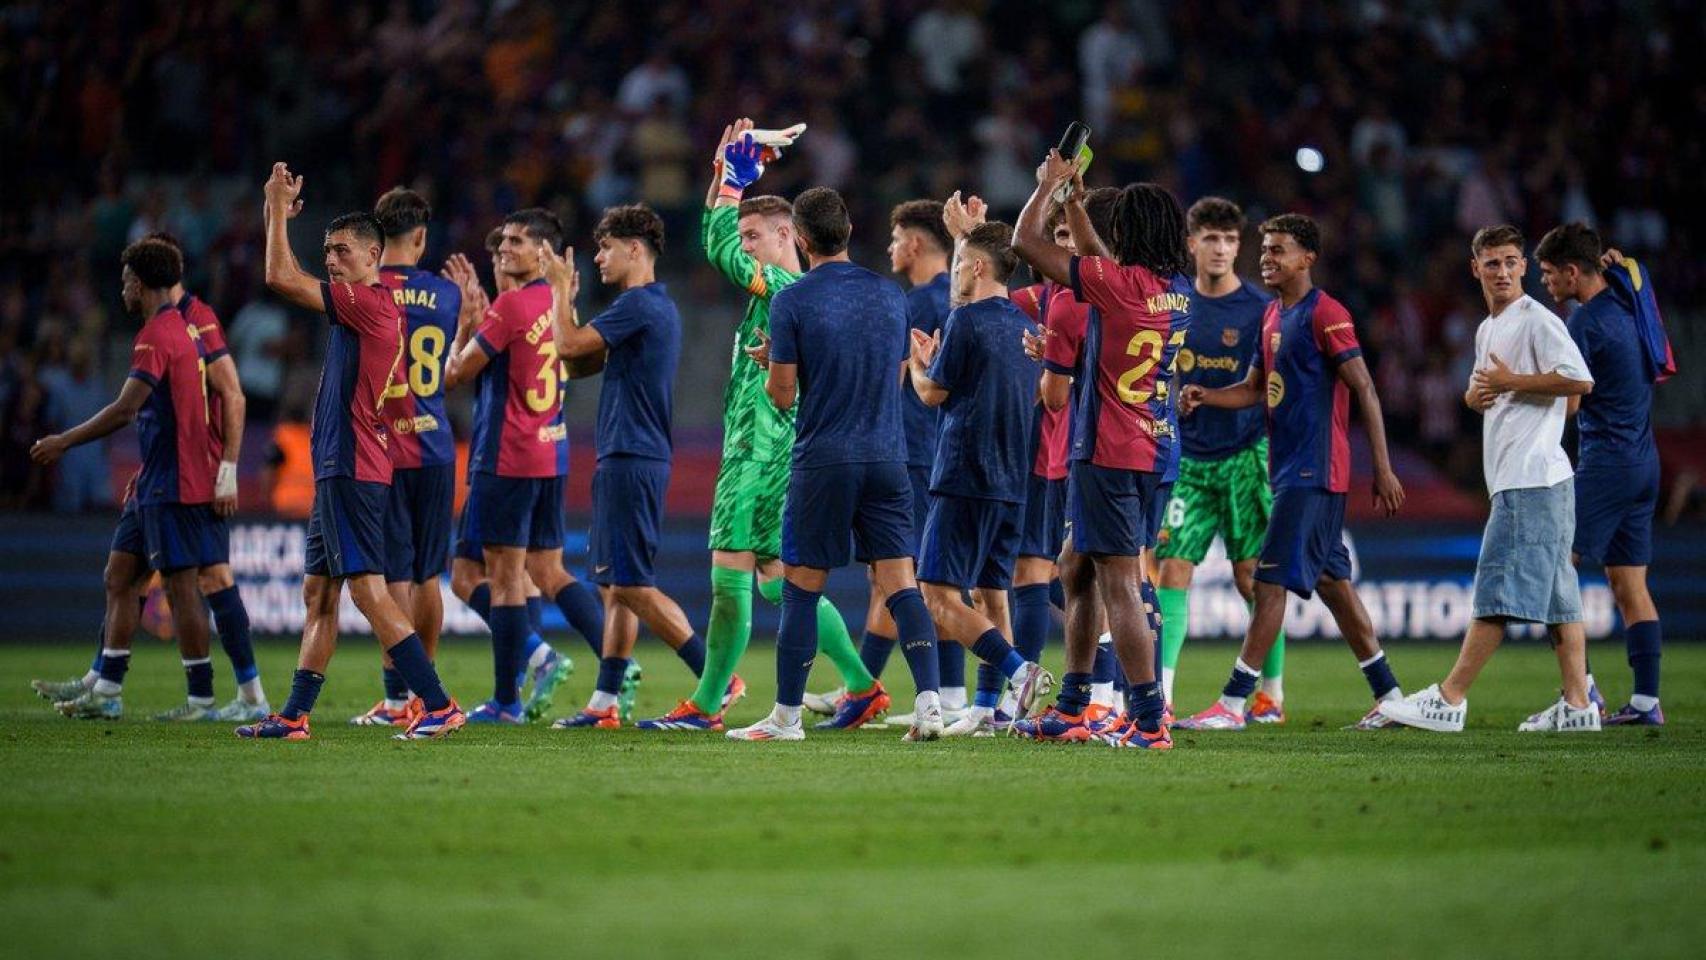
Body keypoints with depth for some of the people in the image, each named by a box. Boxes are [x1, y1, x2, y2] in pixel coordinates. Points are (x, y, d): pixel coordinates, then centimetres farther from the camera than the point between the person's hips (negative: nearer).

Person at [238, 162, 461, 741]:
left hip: (352, 470, -11)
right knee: (319, 593, 11)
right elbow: (286, 281, 31)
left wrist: (278, 210, -3)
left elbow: (281, 279, -15)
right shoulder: (361, 306, 17)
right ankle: (294, 717, 14)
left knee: (367, 589, -13)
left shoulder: (371, 303, -12)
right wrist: (281, 214, 24)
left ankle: (438, 705, -16)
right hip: (340, 470, 11)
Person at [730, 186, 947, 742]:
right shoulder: (889, 295, 8)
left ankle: (787, 717, 9)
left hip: (824, 461, -4)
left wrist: (769, 361, 15)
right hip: (887, 460, 4)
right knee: (899, 583, 0)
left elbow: (783, 395, -6)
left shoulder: (792, 302, -7)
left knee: (800, 589, 5)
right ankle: (929, 701, -14)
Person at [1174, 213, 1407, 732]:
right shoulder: (1272, 316, 15)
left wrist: (1383, 469, -17)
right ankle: (1389, 694, 19)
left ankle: (1232, 704, -11)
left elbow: (1365, 391, -14)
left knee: (1271, 580, -10)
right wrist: (1205, 396, -1)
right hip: (1289, 469, 9)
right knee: (1331, 580, 12)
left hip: (1313, 471, -9)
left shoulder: (1325, 315, -12)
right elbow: (1255, 389, 20)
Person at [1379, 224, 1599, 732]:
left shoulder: (1538, 320, -8)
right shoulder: (1486, 330, 21)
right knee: (1556, 593, 7)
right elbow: (1480, 392, 32)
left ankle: (1449, 699, -12)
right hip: (1513, 479, 10)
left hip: (1532, 478, -10)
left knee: (1497, 591, -9)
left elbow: (1579, 380, -19)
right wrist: (1476, 394, 8)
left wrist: (1510, 381, -13)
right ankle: (1577, 705, 6)